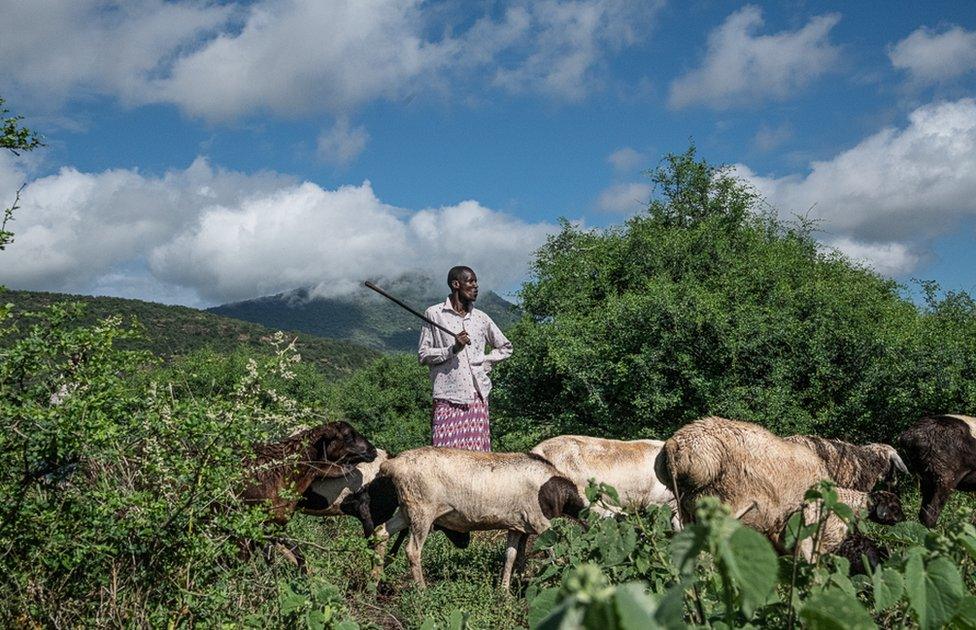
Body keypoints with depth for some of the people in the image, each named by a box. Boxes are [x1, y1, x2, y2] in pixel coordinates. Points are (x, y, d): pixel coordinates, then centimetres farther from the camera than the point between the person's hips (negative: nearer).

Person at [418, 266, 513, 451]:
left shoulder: (481, 318, 13)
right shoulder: (434, 314, 3)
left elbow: (505, 347, 25)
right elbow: (423, 355, 1)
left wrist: (485, 363, 9)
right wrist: (453, 349, -13)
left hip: (478, 396, 4)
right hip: (448, 397, -3)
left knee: (477, 452, -1)